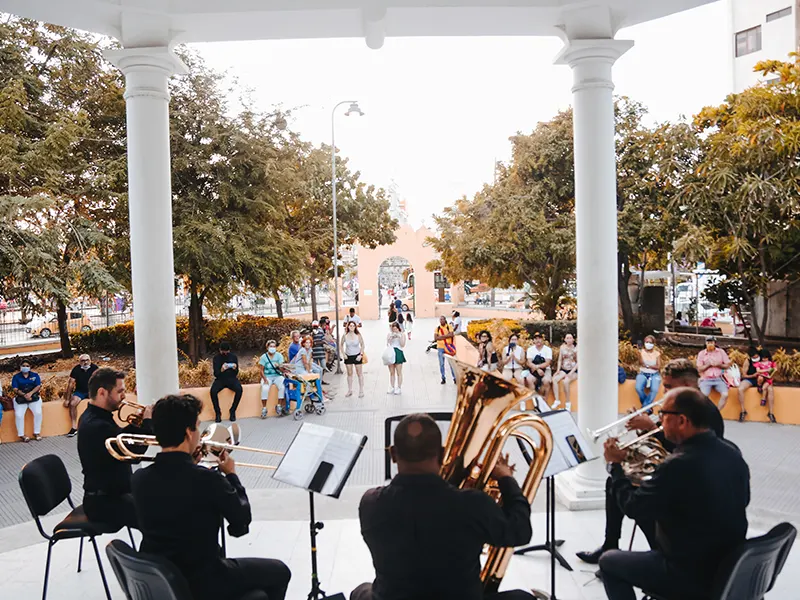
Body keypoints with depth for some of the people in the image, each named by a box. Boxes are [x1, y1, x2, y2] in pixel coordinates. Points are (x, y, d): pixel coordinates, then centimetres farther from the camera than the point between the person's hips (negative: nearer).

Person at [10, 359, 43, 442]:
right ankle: (21, 435, -10)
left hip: (34, 397, 0)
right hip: (20, 398, 0)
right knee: (18, 415, -25)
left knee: (38, 412, -24)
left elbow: (38, 386, -2)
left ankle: (37, 432, -9)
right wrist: (24, 395, -22)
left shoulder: (35, 375, 8)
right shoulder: (16, 376, 6)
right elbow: (15, 389, -4)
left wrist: (30, 393, -20)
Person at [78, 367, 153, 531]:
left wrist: (138, 423, -1)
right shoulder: (97, 426, -28)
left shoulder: (94, 417, 6)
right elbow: (134, 453, -27)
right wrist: (147, 422, -15)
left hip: (109, 493, 11)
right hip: (104, 502, -11)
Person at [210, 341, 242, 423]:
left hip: (231, 378, 0)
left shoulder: (233, 356, 2)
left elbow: (236, 373, 3)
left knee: (239, 389, -31)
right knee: (213, 391, -31)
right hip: (220, 379, 0)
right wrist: (221, 370, -29)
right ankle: (218, 412, -15)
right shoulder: (216, 358, 0)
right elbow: (216, 374, -7)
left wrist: (235, 368, -21)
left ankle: (233, 410, -13)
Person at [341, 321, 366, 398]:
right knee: (349, 374, 9)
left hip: (357, 356, -2)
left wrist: (361, 355, -9)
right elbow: (341, 345, 5)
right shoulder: (345, 336, -8)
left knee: (360, 374, 3)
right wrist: (343, 354, -3)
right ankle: (350, 391, 20)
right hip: (348, 356, 2)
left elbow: (362, 345, -2)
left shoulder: (358, 335, -11)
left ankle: (361, 391, 11)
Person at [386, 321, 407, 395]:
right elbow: (387, 344, -1)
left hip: (398, 353, -3)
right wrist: (391, 337, -13)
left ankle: (398, 388, 8)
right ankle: (392, 388, 19)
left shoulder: (402, 335, 0)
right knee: (391, 372, 10)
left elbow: (403, 345, -8)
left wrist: (399, 337, -15)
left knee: (399, 372, 1)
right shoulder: (389, 334, 6)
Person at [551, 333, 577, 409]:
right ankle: (557, 400, -22)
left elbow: (578, 362, -7)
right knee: (554, 379, -25)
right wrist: (558, 370, -6)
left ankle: (567, 402, -20)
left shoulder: (576, 349, -4)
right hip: (564, 370, 4)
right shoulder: (562, 347, 7)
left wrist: (571, 373, -17)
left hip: (574, 371, -4)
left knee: (565, 381, -33)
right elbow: (560, 360, 9)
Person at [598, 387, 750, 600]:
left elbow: (633, 507, -17)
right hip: (730, 566, 8)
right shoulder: (732, 452, -5)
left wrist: (615, 464, -2)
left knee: (609, 561, 11)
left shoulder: (679, 465, -29)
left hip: (692, 576, -8)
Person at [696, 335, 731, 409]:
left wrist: (719, 365, -11)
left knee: (725, 394, -22)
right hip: (706, 379, -1)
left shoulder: (721, 352, 6)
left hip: (718, 379, 2)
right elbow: (699, 369, -1)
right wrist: (708, 364, -15)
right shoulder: (701, 353, 2)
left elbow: (727, 365, 6)